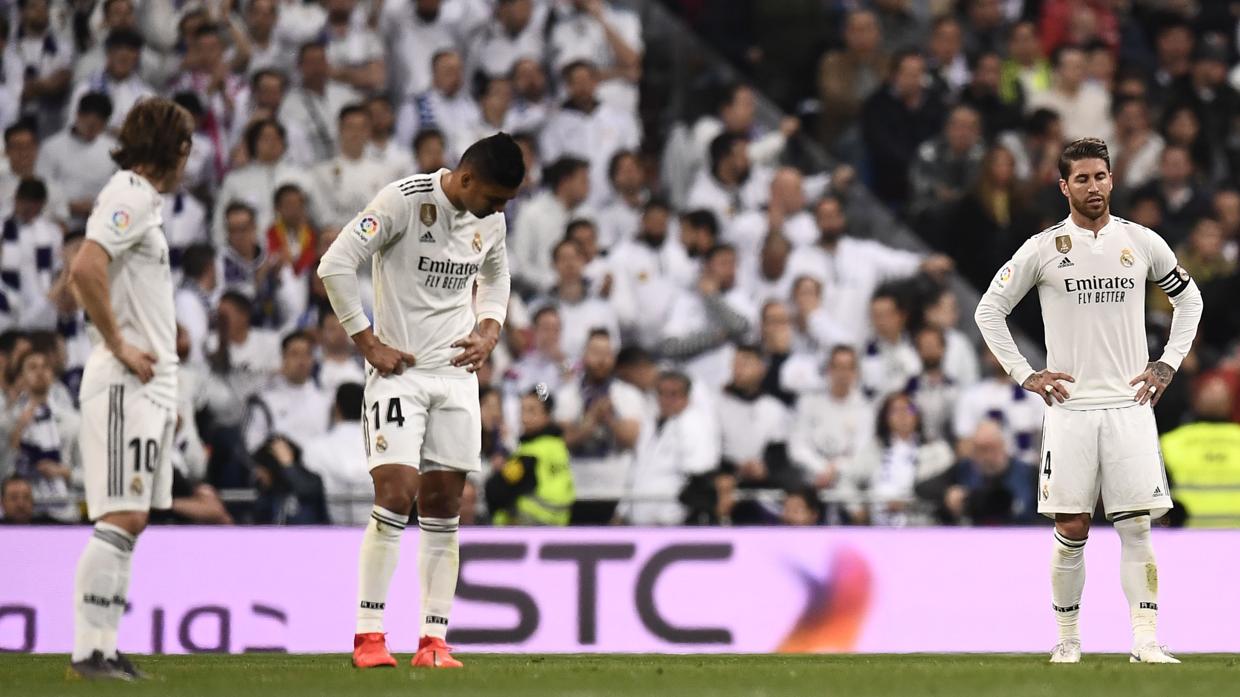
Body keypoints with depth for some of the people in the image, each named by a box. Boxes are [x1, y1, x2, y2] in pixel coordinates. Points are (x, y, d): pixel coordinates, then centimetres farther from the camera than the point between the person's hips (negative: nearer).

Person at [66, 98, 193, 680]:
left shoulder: (140, 200, 20)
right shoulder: (130, 196, -10)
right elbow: (86, 267, -25)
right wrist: (118, 346, -18)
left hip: (149, 385, 10)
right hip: (126, 385, -10)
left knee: (130, 521, 8)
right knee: (121, 517, -13)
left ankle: (104, 650, 8)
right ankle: (91, 649, -15)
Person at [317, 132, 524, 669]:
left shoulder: (491, 221, 6)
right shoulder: (404, 201, -14)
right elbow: (334, 266, -14)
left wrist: (488, 332, 9)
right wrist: (368, 344, -13)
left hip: (457, 372, 6)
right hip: (399, 367, -6)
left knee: (443, 506, 3)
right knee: (396, 494, -15)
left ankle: (433, 642, 6)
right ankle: (368, 637, -10)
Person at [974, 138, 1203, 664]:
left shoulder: (1142, 243, 6)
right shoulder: (1043, 249, 0)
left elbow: (1189, 298, 21)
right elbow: (989, 310, 8)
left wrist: (1169, 363, 11)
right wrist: (1023, 374, 1)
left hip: (1130, 404, 1)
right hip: (1069, 407, -1)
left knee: (1136, 527, -5)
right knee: (1071, 532, 0)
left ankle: (1146, 640, -6)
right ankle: (1067, 640, 10)